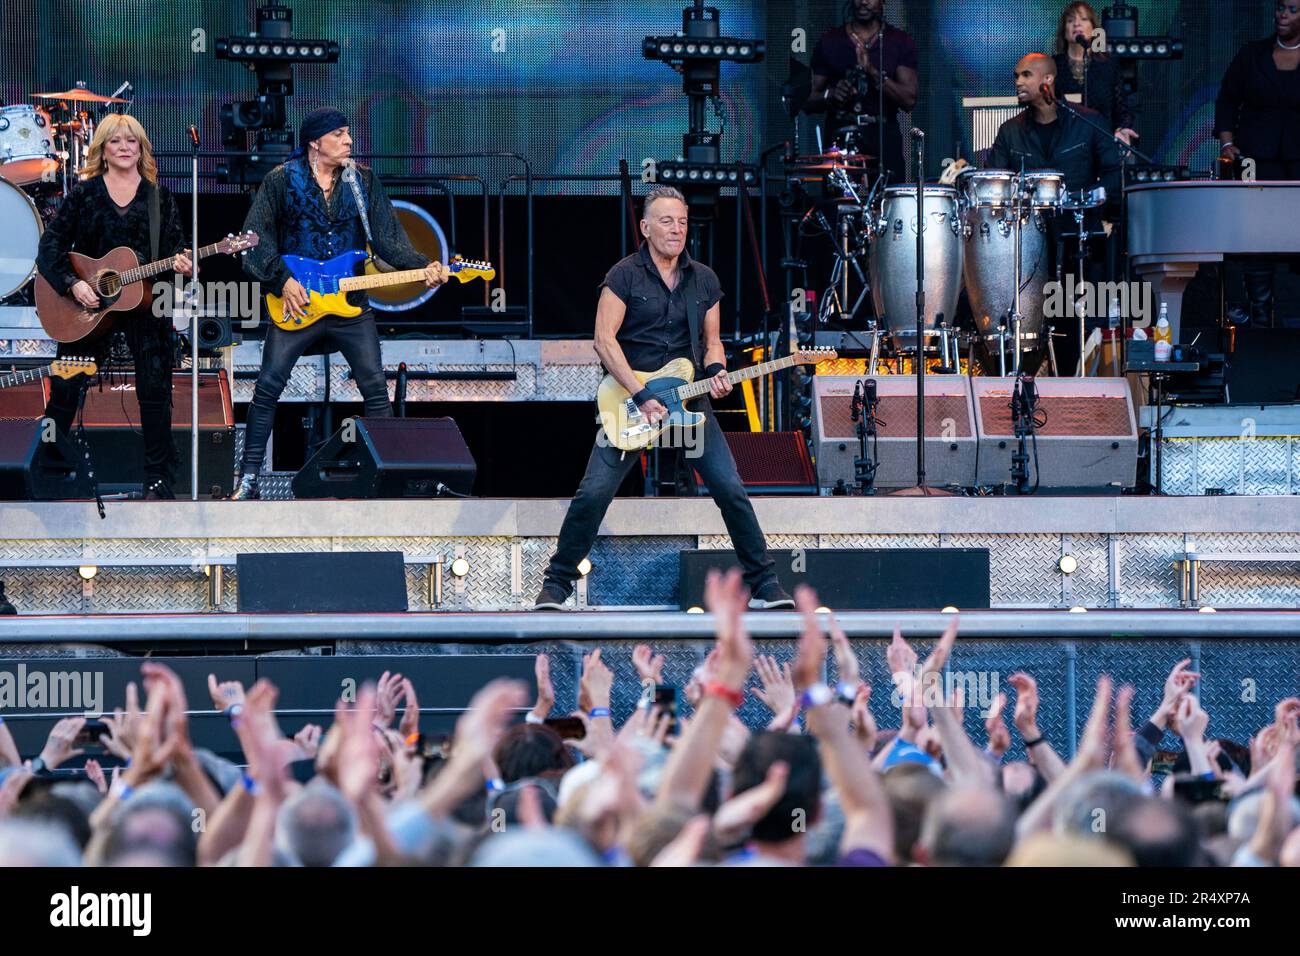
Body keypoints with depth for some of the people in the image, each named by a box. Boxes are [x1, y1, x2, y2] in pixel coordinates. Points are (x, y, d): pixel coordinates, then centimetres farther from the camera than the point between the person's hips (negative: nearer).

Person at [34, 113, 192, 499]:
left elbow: (175, 241, 6)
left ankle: (158, 477, 4)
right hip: (87, 306, 0)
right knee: (65, 388, 1)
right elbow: (50, 245, -2)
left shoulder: (158, 194, 6)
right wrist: (72, 284, -15)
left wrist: (180, 261, -17)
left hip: (145, 302, 0)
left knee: (154, 390, -3)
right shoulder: (84, 192, 2)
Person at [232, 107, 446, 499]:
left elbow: (388, 238, 1)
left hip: (351, 303, 2)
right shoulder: (282, 180, -2)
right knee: (268, 387, -6)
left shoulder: (364, 181, 5)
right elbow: (256, 237, -3)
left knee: (375, 387, -2)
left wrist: (424, 267, -15)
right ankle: (248, 478, 1)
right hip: (295, 301, -2)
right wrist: (282, 280, -14)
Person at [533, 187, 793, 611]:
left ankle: (764, 585, 4)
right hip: (630, 400, -3)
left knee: (731, 491, -5)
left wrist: (716, 371, -7)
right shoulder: (625, 275, -5)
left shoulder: (704, 280, 9)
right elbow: (605, 340, -11)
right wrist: (641, 396, -18)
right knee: (593, 494, -10)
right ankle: (556, 585, 2)